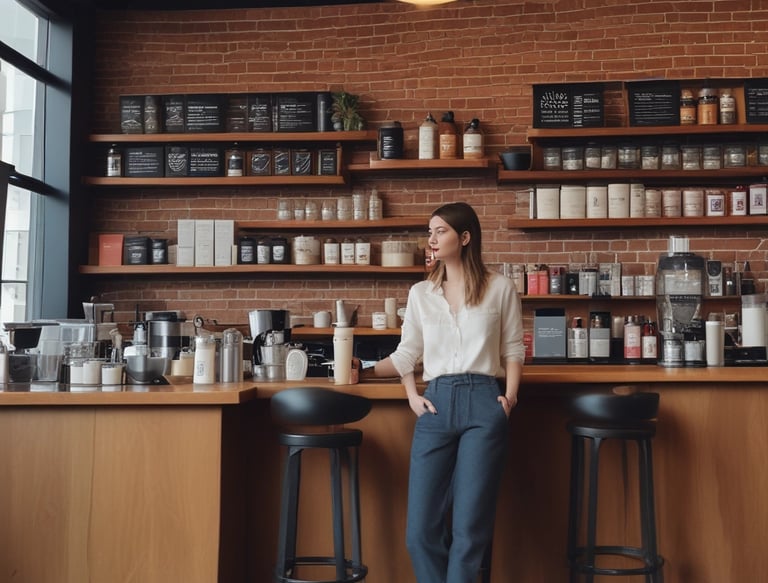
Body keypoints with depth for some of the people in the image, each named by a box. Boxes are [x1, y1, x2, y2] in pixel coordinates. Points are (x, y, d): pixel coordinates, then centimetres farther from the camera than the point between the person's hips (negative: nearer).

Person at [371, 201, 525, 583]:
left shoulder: (500, 288, 7)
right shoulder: (420, 293, 13)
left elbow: (513, 349, 10)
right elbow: (407, 353, 13)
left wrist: (510, 396, -3)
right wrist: (412, 395, -3)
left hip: (483, 404, -2)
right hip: (436, 404, 3)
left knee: (470, 524, -1)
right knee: (421, 527, -1)